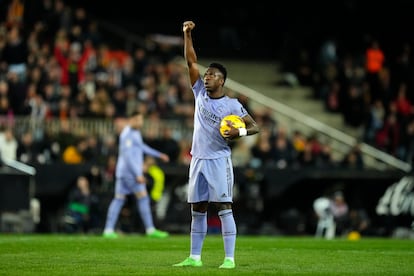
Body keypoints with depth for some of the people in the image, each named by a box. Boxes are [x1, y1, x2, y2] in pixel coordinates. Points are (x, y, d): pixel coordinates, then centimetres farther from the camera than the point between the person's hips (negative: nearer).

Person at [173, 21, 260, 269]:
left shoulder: (232, 105, -4)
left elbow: (255, 126, -1)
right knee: (197, 209, 7)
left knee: (224, 207, -9)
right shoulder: (200, 93, 9)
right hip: (198, 159, 5)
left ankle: (230, 258, -12)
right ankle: (195, 257, 13)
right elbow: (191, 62, 6)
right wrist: (187, 35, -2)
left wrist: (241, 132, -21)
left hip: (219, 160, -5)